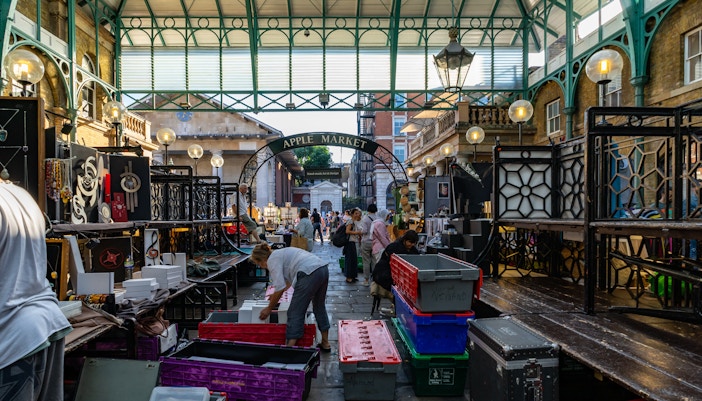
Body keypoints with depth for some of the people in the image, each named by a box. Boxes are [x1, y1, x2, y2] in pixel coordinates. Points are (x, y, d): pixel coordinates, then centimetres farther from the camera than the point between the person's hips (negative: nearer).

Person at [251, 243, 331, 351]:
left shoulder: (272, 260, 1)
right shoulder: (279, 253, 29)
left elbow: (280, 287, -6)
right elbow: (288, 279, 43)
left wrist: (269, 309, 5)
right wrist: (276, 295, 50)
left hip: (310, 273, -10)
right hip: (324, 269, 10)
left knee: (295, 312, 0)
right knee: (319, 306, 24)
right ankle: (325, 344, 34)